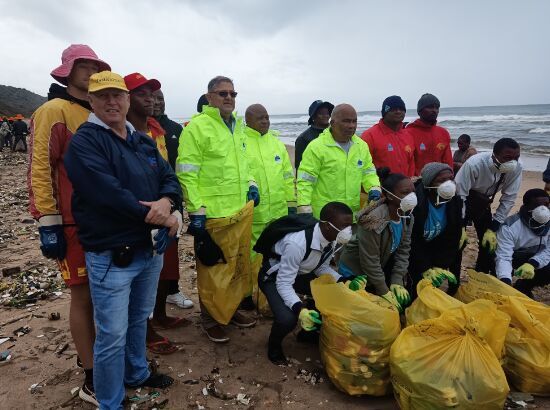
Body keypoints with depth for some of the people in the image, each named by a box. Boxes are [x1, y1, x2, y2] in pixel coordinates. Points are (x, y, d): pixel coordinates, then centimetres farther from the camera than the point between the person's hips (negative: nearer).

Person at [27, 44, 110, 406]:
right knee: (84, 295, 1)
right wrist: (48, 223, -16)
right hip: (74, 223, -7)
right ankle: (92, 379, 15)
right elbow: (39, 169, -13)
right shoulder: (54, 111, -8)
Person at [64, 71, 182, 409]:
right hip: (111, 256, -7)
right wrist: (160, 218, -18)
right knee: (113, 335, 4)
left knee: (139, 320, 24)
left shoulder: (144, 141, 12)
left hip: (151, 249, 7)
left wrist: (166, 202, -18)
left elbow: (170, 178, 5)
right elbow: (110, 194, -24)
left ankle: (137, 374, 46)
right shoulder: (84, 143, -12)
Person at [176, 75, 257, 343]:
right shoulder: (197, 127, -9)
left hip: (241, 210, 8)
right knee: (212, 269, 5)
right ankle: (210, 318, 24)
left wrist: (250, 183, 11)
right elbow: (187, 174, -13)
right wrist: (196, 211, -16)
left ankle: (232, 308, 36)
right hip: (212, 213, -7)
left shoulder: (238, 126, 14)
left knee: (239, 264, 17)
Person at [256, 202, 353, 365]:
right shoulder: (297, 243, -39)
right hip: (274, 277, -7)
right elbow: (283, 284, -32)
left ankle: (311, 331, 19)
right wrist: (300, 309, -46)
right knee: (287, 319, -28)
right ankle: (274, 345, 7)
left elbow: (322, 267, 0)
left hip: (299, 274, 7)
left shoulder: (332, 239, -16)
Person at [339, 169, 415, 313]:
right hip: (354, 272, -7)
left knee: (403, 299, 5)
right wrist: (385, 292, -19)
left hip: (382, 267, 7)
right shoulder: (374, 220, -34)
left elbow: (403, 250, -4)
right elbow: (369, 261, -28)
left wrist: (397, 281, -12)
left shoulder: (408, 217, -8)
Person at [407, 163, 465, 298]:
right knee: (418, 285, -17)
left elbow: (452, 238, -7)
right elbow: (412, 242, -25)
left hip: (436, 245, 6)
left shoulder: (455, 200, -14)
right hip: (411, 248, -6)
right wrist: (426, 269, -28)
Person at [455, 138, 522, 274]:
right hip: (464, 200, -4)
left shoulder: (517, 168, -22)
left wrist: (493, 228, -16)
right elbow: (459, 194, -29)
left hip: (483, 203, 4)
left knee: (489, 242, 5)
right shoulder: (474, 164, -34)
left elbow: (508, 199, -14)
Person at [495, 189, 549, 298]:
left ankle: (523, 287, 2)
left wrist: (532, 264, -38)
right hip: (513, 259, -3)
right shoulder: (509, 227, -30)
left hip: (535, 260, 4)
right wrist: (505, 283, -54)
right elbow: (503, 257, -37)